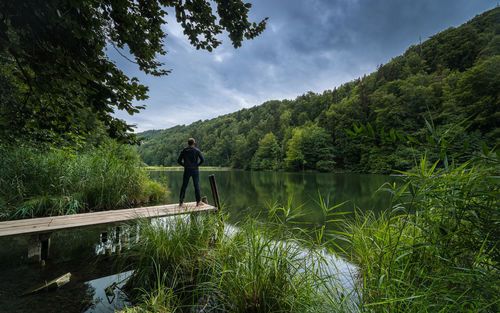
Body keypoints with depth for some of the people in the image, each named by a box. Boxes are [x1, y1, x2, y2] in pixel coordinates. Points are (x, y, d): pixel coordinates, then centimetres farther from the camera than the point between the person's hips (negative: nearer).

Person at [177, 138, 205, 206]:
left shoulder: (183, 151, 5)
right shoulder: (197, 150, -3)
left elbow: (179, 161, 5)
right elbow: (202, 160, -11)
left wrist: (185, 165, 12)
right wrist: (197, 164, 2)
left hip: (187, 170, 2)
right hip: (195, 170, -2)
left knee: (184, 186, 8)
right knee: (196, 185, 4)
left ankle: (181, 202, 11)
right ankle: (198, 201, 8)